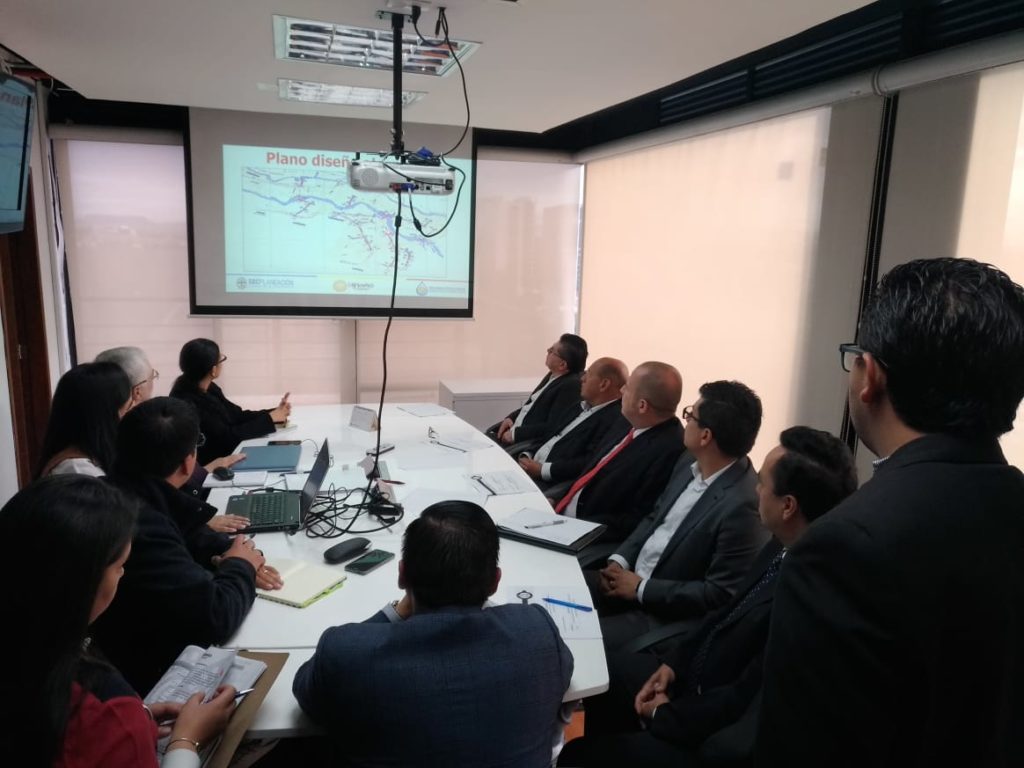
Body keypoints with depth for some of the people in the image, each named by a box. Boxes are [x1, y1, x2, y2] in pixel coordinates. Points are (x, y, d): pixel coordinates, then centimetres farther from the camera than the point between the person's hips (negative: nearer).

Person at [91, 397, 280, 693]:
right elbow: (214, 615, -30)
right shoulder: (139, 527, -32)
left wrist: (223, 558, -5)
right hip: (145, 674, -8)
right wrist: (239, 567, -10)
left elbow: (181, 530, 14)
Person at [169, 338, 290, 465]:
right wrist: (269, 418, -15)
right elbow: (227, 436, -22)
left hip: (227, 454, 8)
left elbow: (238, 415, 9)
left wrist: (274, 412, -5)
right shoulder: (187, 402, -23)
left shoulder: (210, 388, 3)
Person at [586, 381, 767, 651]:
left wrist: (642, 588, -17)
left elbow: (719, 595, -22)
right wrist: (620, 560, -2)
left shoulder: (742, 505, -27)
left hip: (669, 615, -8)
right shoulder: (691, 461, -1)